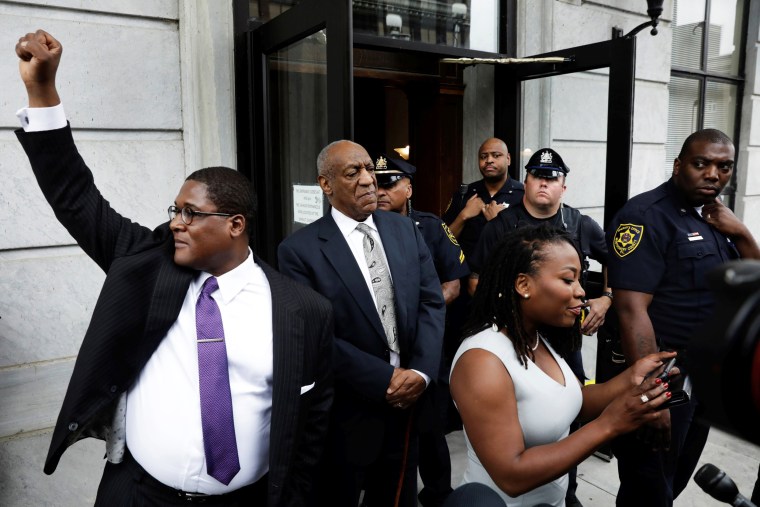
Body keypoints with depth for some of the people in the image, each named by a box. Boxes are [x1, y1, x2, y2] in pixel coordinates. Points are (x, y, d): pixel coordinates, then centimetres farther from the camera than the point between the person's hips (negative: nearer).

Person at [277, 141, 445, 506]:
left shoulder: (406, 230, 3)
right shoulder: (300, 250, -12)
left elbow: (432, 303, 1)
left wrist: (420, 371, -12)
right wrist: (387, 380, -17)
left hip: (409, 405, 4)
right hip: (347, 417, -4)